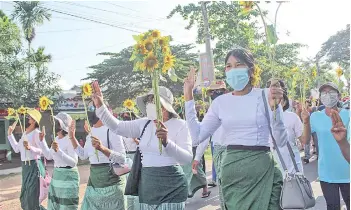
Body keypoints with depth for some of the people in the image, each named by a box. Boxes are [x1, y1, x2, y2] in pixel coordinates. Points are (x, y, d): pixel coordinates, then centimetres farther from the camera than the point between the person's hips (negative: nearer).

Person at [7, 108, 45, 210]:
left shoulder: (36, 133, -13)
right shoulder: (25, 133, 14)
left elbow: (43, 150, -21)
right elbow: (17, 149, 18)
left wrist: (30, 148, -36)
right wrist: (10, 134, 21)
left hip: (34, 165, -9)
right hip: (25, 166, 9)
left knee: (32, 197, -2)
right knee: (24, 197, 19)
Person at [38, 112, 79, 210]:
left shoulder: (69, 140, -18)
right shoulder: (56, 139, 7)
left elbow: (74, 162, -25)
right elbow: (49, 156, 20)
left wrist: (58, 151, -34)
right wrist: (42, 140, 14)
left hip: (68, 176, -9)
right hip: (56, 175, 9)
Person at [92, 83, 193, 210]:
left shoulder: (180, 125, -9)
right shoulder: (144, 124, 7)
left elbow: (188, 158, -19)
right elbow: (117, 127, 4)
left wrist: (166, 142, -35)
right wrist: (100, 105, -5)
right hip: (147, 186, 5)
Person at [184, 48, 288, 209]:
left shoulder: (265, 96, -4)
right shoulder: (220, 102, 5)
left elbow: (281, 142, -8)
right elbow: (197, 137, -1)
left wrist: (275, 107, -22)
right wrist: (188, 97, 0)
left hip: (261, 169, -2)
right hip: (231, 171, 3)